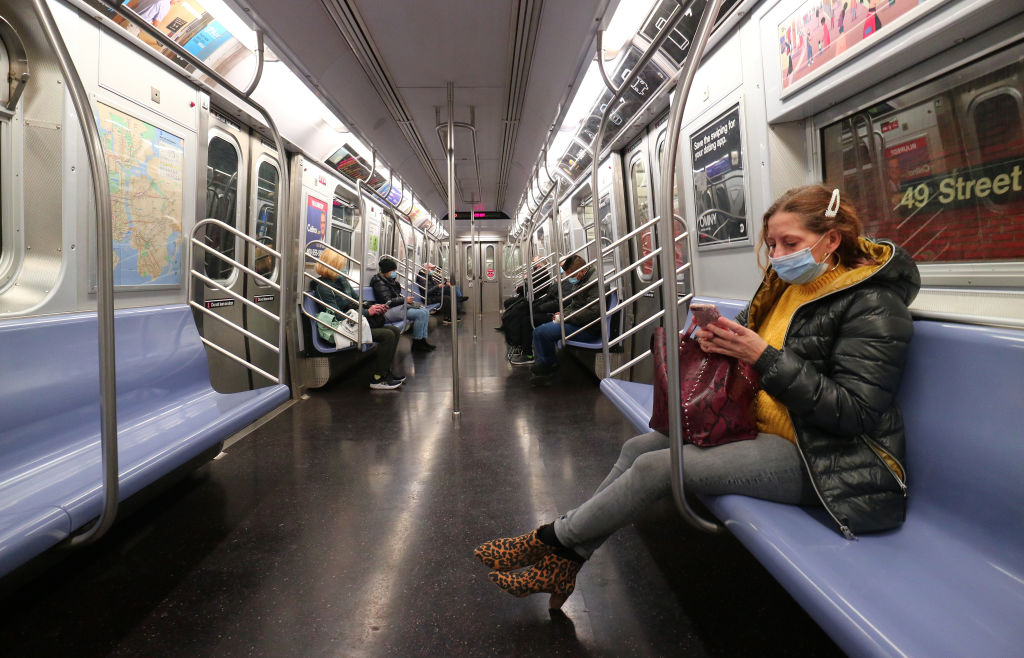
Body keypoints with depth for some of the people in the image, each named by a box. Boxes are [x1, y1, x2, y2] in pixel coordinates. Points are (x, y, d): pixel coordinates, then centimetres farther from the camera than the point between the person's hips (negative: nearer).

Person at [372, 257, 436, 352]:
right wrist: (405, 300, -13)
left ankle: (422, 340, -2)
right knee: (421, 314, -23)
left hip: (399, 306, 10)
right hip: (388, 311, -10)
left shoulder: (390, 280, 17)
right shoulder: (380, 282, -10)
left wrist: (405, 298, 4)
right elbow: (387, 301, -19)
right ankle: (416, 343, -14)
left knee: (426, 312, -2)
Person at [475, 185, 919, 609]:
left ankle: (551, 541, -1)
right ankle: (561, 563, 3)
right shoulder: (787, 284, 10)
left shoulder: (871, 304, -15)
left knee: (655, 466, -20)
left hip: (824, 459, -9)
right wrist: (720, 341, -6)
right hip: (762, 426, 9)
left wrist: (765, 358, -26)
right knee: (638, 447, -3)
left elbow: (853, 412, -21)